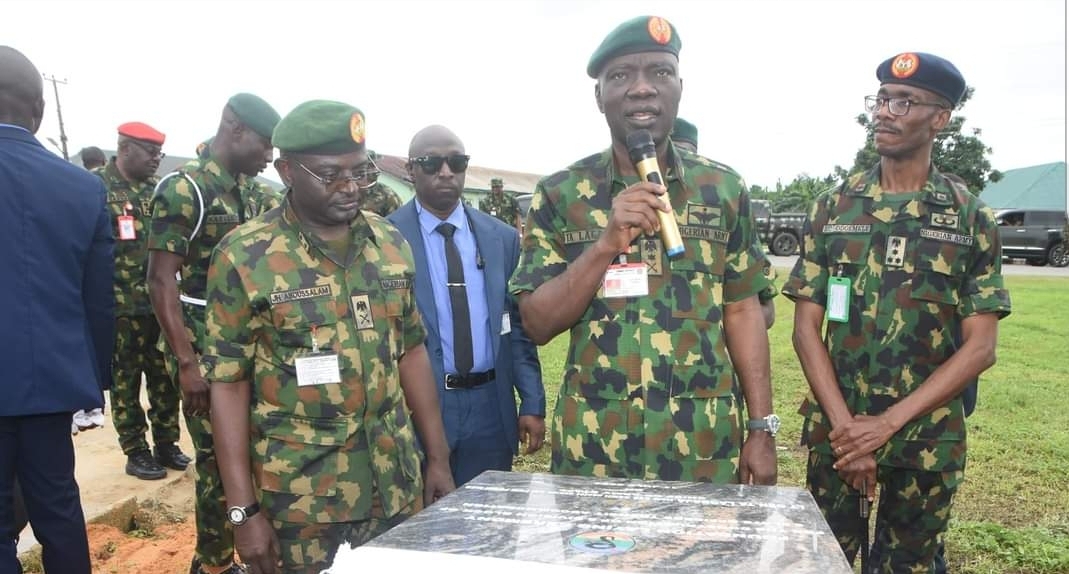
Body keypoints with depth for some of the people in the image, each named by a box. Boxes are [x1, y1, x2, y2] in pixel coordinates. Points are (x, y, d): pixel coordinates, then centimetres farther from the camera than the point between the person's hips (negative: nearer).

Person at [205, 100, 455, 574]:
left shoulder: (390, 243, 2)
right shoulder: (244, 257, -10)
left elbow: (409, 351, 7)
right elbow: (228, 384, -8)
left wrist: (438, 458, 7)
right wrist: (243, 509, -10)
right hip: (300, 498, -4)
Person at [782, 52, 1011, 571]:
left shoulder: (971, 219, -1)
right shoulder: (833, 208, 0)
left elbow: (980, 347, -5)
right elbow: (807, 328, -3)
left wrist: (887, 423, -14)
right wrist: (845, 425, -12)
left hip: (930, 440, 0)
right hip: (836, 432, 0)